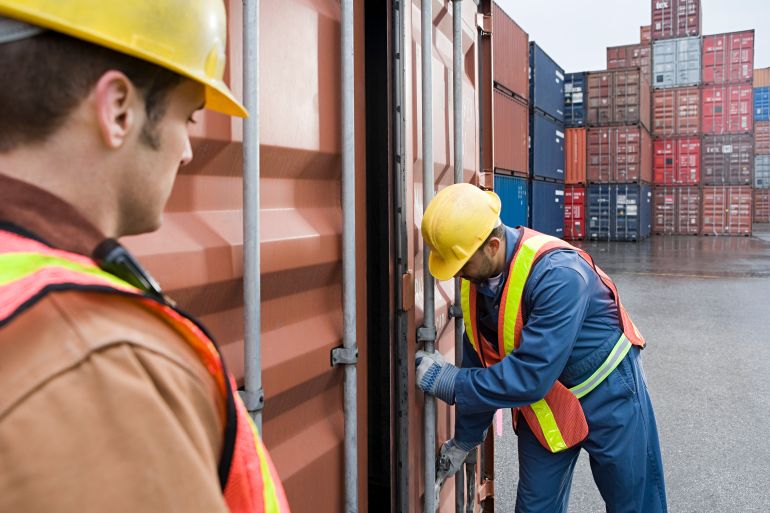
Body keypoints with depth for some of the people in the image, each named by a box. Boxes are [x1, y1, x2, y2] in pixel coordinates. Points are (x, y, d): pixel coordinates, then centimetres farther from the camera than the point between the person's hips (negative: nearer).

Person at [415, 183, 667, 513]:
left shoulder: (558, 274, -33)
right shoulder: (475, 279, -10)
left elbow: (532, 376, -35)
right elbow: (480, 362, 2)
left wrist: (447, 380, -27)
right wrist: (464, 440, 9)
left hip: (605, 396, -5)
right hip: (541, 404, 6)